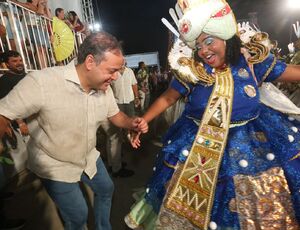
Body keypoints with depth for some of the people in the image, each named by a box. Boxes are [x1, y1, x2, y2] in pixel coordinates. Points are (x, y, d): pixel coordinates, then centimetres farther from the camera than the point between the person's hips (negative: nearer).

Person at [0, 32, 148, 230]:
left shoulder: (104, 88, -11)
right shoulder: (41, 82, -32)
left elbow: (115, 114, 2)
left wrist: (132, 123, -17)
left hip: (89, 157, 7)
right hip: (55, 166, -6)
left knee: (106, 189, 23)